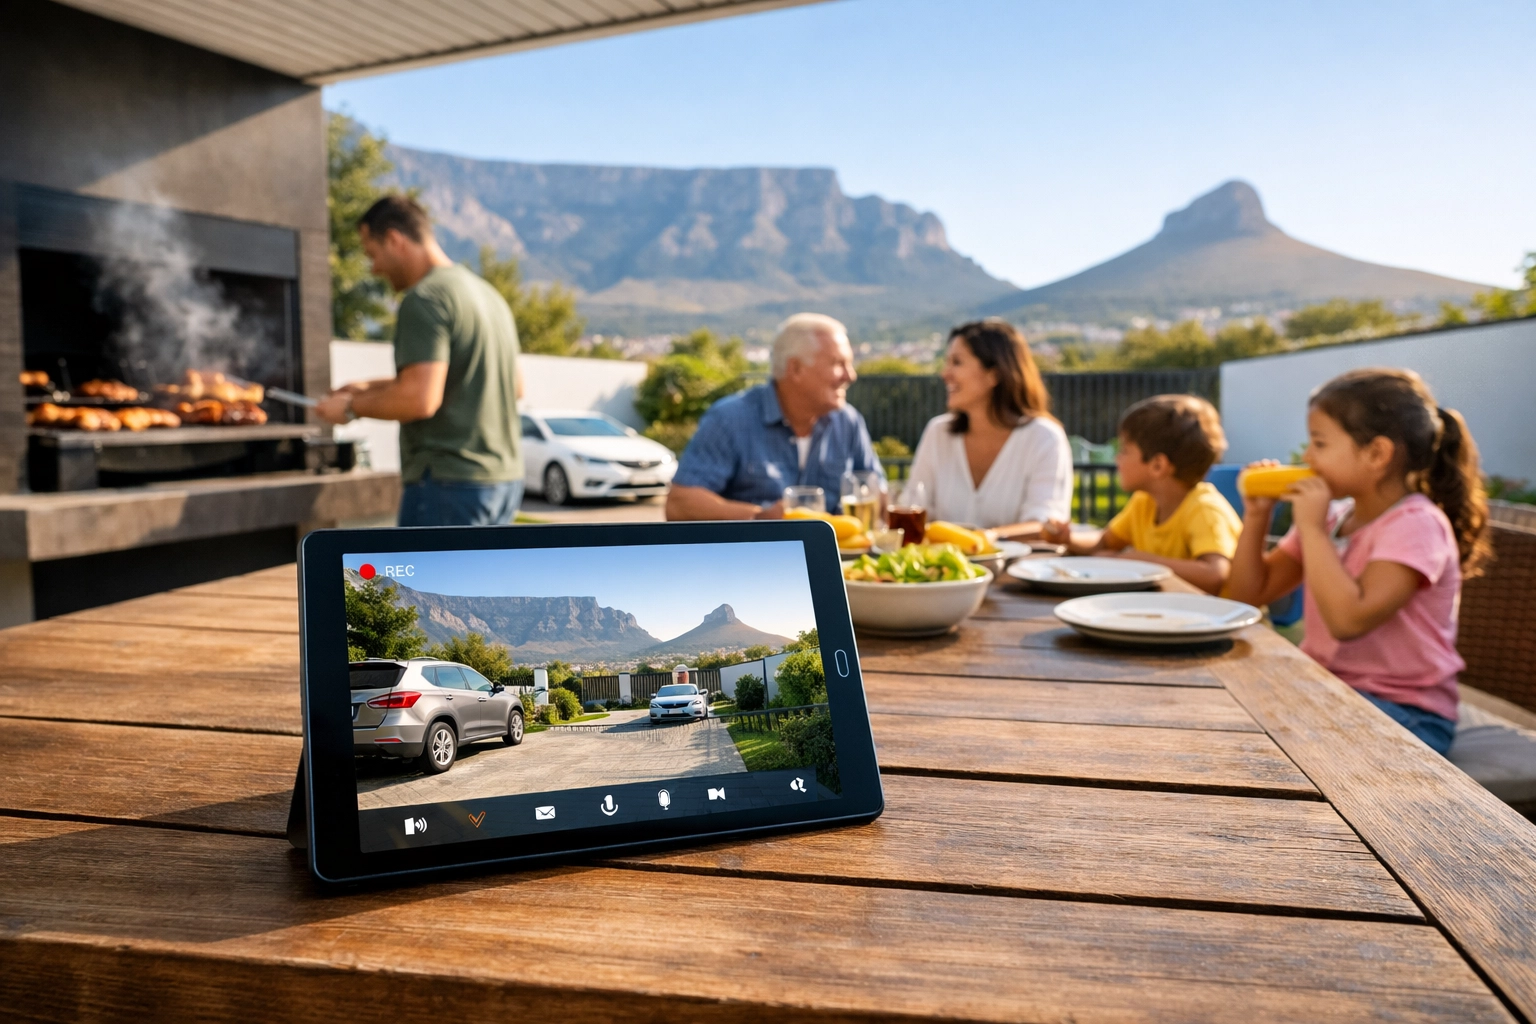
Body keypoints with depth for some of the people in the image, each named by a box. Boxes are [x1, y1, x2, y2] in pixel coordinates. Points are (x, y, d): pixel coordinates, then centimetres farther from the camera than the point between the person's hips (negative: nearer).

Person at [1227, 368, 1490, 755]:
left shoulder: (1417, 525, -16)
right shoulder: (1333, 516, 7)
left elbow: (1349, 620, -29)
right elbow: (1252, 593, 10)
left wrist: (1312, 528, -21)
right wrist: (1257, 514, -2)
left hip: (1403, 711, -7)